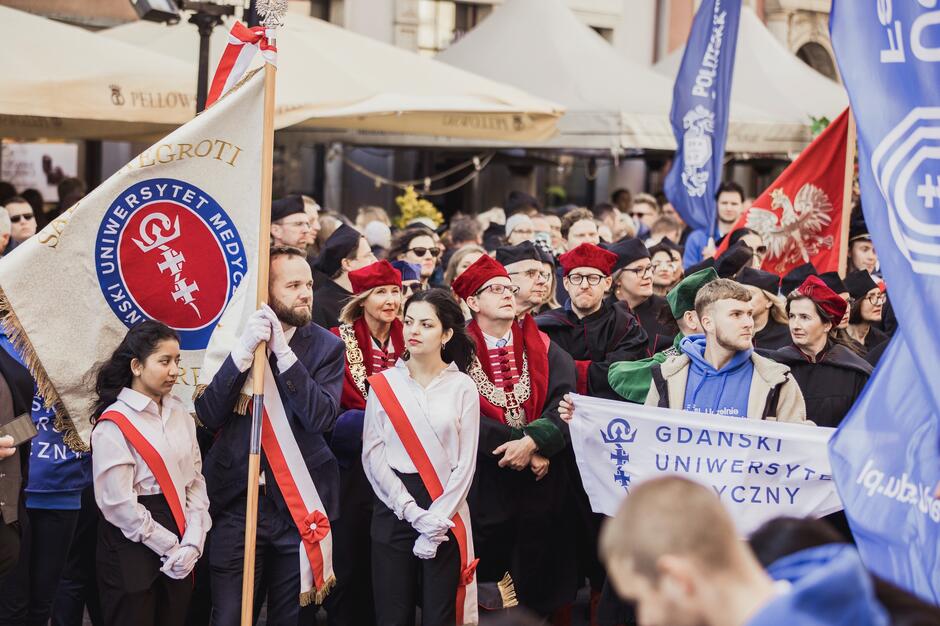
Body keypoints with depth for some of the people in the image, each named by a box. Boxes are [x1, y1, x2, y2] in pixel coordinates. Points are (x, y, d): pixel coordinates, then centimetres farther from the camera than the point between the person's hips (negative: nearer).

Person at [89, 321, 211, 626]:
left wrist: (192, 542, -6)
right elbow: (118, 502, -15)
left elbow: (195, 478, 6)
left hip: (180, 552, 6)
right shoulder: (114, 425, -12)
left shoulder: (179, 412, 7)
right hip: (132, 547, -6)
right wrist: (170, 546, -12)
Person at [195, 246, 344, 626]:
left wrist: (283, 351, -20)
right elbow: (207, 414, -8)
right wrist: (244, 350, -19)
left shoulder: (325, 346, 0)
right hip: (237, 499, 0)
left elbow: (322, 418, -14)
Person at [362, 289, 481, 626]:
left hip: (446, 514, 0)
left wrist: (437, 518, -11)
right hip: (394, 508, 1)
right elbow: (372, 456, -2)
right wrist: (412, 512, -11)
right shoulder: (384, 383, 3)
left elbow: (466, 462, -1)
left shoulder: (462, 387, 2)